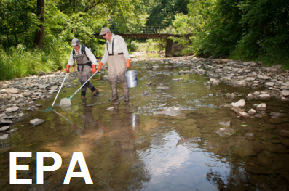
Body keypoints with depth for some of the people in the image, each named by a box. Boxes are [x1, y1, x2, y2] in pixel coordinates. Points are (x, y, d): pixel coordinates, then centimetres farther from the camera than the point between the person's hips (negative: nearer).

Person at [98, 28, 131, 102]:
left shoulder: (118, 38, -5)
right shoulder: (107, 42, 17)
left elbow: (125, 49, -11)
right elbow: (106, 55, 19)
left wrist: (128, 60, -20)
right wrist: (101, 64, 9)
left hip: (120, 59, -7)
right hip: (111, 61, 7)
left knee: (121, 77, -13)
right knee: (111, 78, 3)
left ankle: (126, 96, -4)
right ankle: (114, 95, 16)